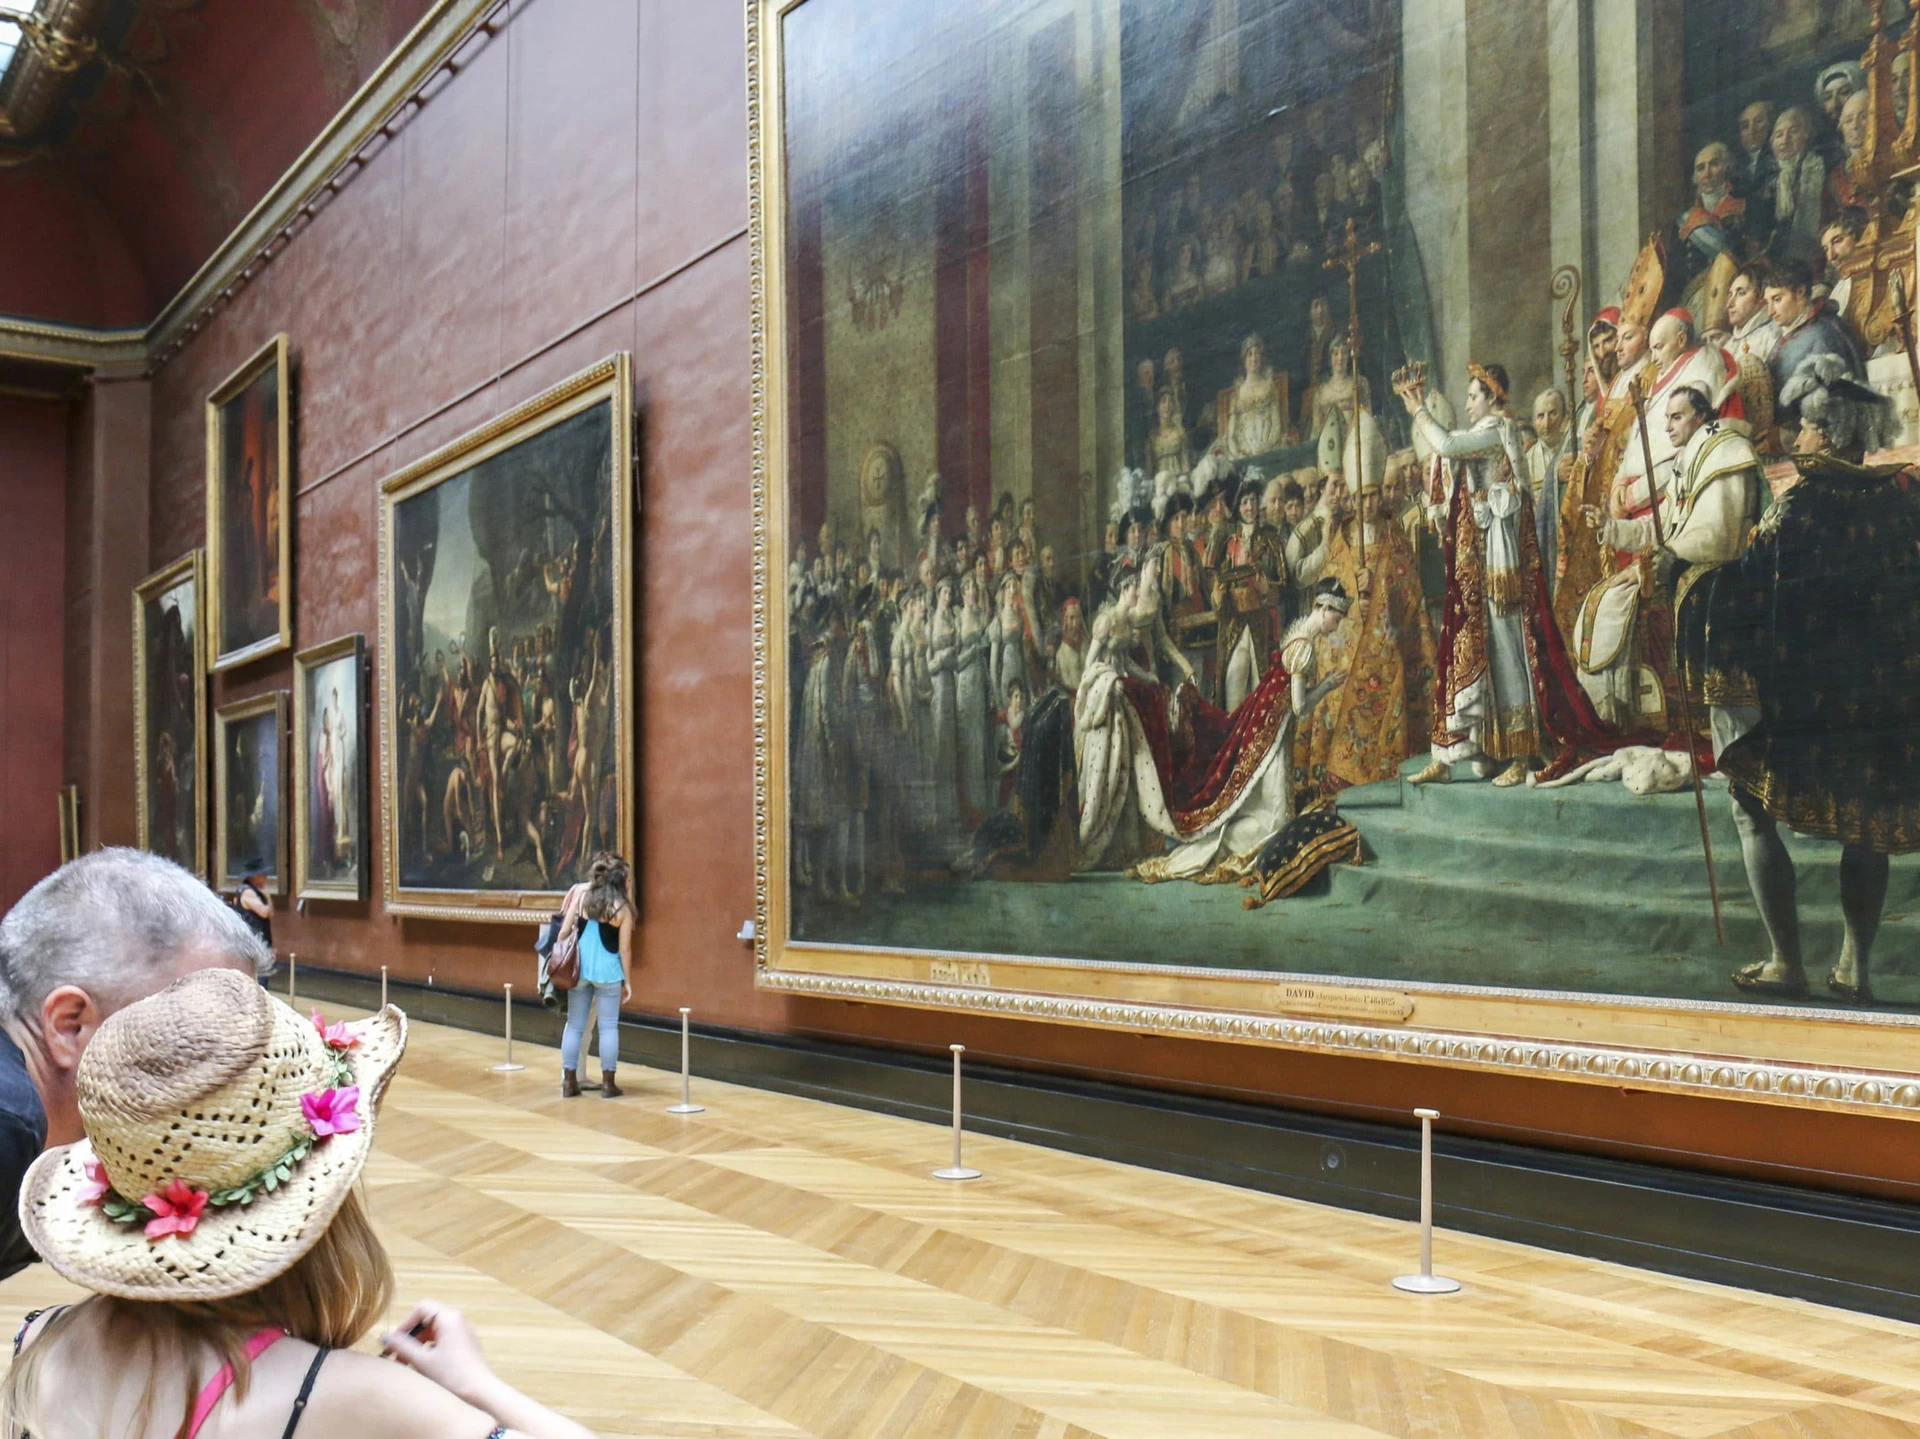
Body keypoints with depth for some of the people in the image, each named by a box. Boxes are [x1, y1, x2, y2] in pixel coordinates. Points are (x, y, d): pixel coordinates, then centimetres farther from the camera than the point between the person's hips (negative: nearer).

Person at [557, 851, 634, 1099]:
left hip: (579, 968, 3)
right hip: (608, 971, -3)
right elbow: (624, 949, -5)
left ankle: (569, 1082, 12)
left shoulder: (581, 893, 1)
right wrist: (628, 981, 4)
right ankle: (608, 1084, 7)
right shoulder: (622, 908, -7)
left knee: (575, 1025, 10)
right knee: (608, 1027, 4)